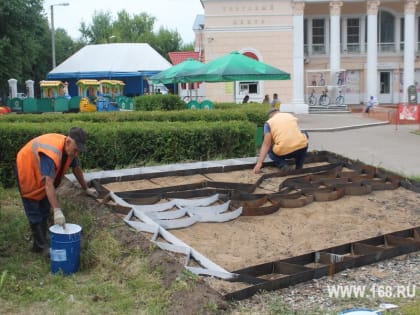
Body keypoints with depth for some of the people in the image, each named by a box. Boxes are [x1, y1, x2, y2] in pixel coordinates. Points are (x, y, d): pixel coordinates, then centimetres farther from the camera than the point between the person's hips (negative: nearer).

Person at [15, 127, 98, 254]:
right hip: (27, 170, -8)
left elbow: (76, 169, 4)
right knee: (35, 213, -6)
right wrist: (57, 211, -52)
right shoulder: (52, 153, -41)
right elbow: (49, 184, -48)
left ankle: (41, 242, 21)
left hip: (42, 175, 8)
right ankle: (40, 247, 0)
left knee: (44, 210, 11)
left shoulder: (69, 148, -15)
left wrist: (86, 189, 13)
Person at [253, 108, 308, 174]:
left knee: (270, 150, 32)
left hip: (284, 152, -2)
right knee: (304, 135, 36)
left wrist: (259, 163, -1)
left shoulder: (269, 122, 11)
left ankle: (283, 165, 3)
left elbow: (266, 144, 1)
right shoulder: (291, 115, 23)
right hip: (301, 148, 2)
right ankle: (299, 166, 25)